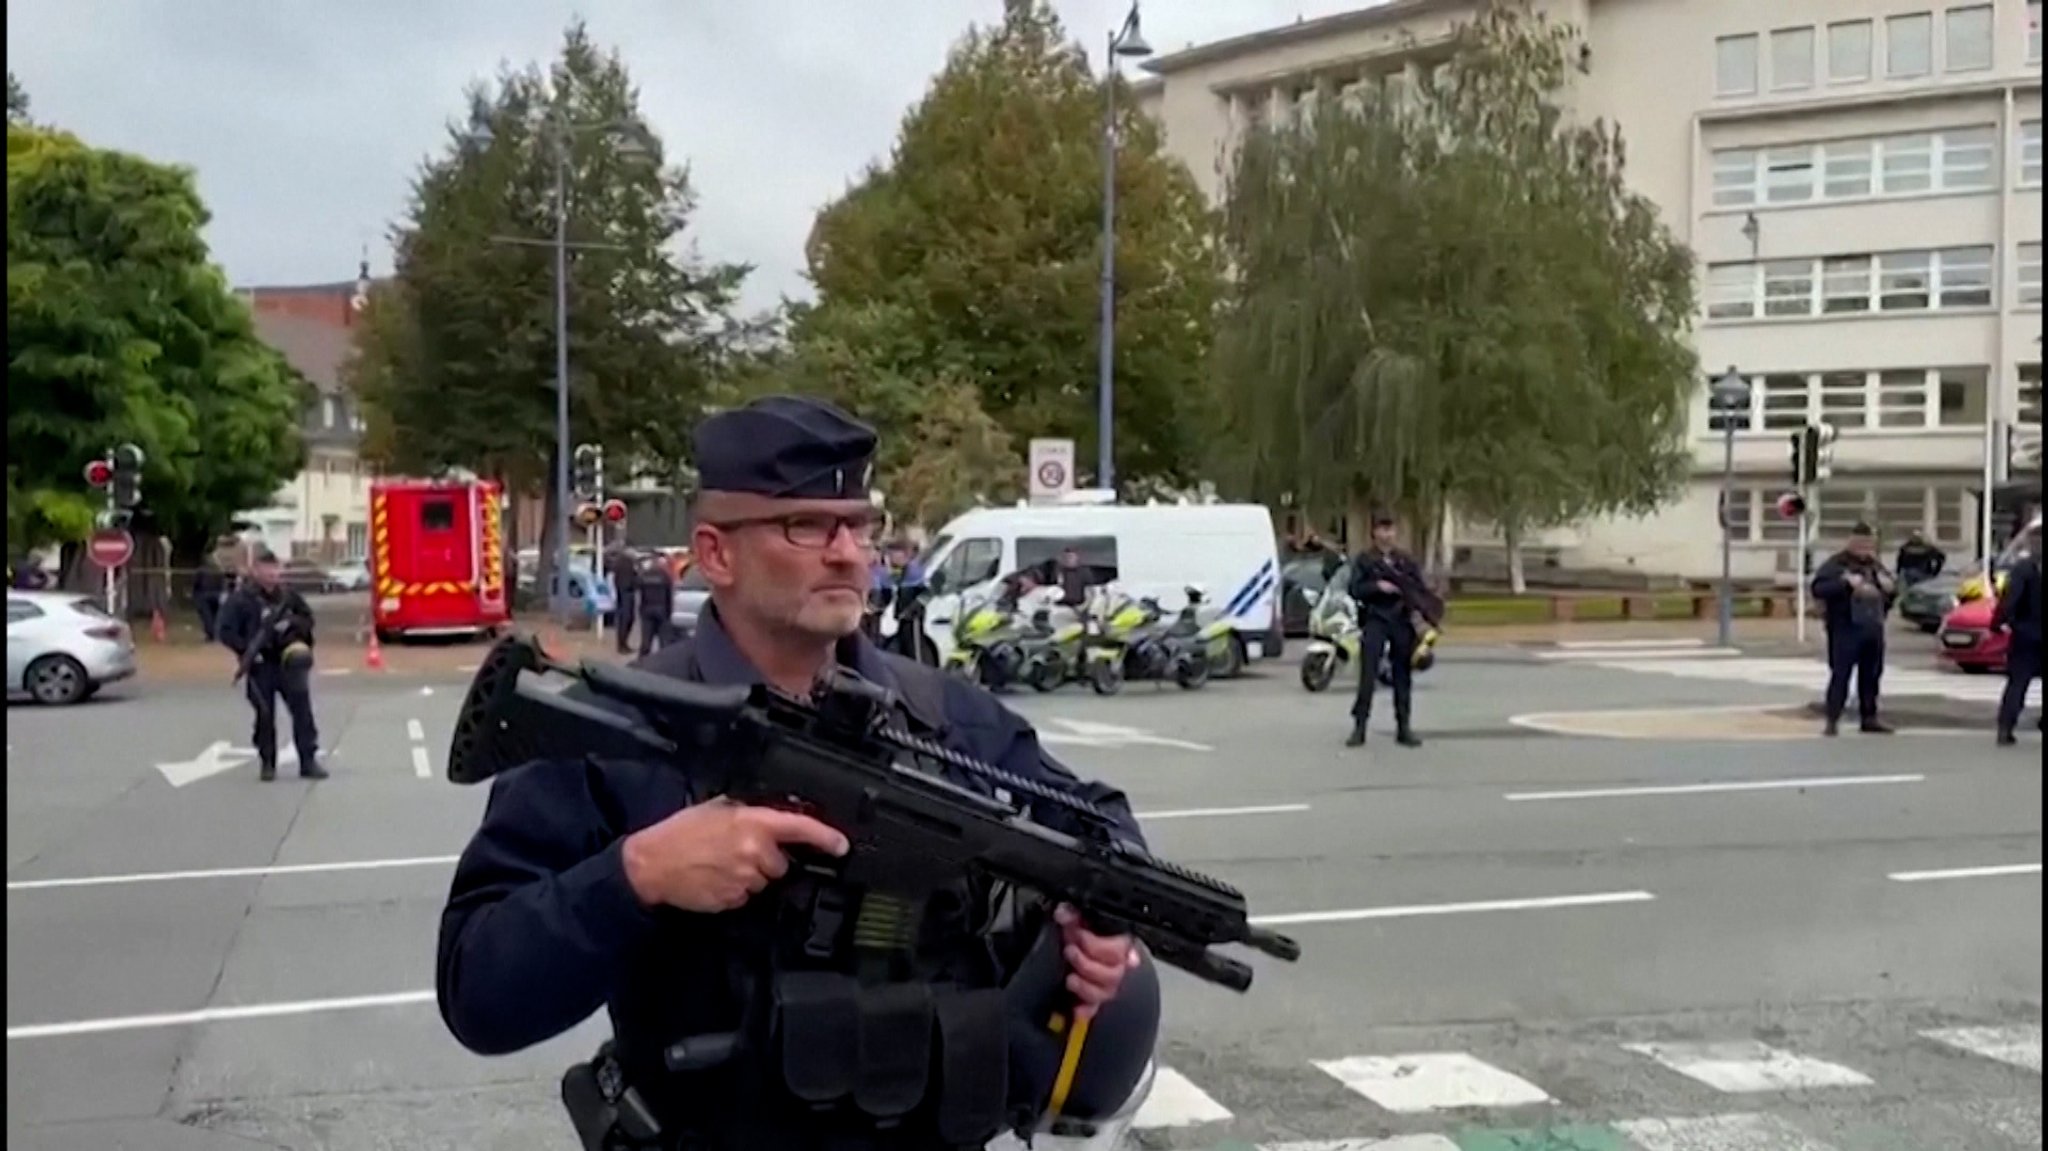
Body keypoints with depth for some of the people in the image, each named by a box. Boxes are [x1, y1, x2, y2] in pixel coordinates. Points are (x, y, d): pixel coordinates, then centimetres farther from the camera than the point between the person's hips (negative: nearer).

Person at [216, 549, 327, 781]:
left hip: (289, 662, 3)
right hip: (260, 666, -3)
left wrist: (291, 623, -6)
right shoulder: (240, 599, -5)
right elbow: (226, 631, -6)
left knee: (302, 709, -2)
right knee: (265, 714, 4)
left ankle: (309, 761, 3)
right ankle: (267, 763, 17)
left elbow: (307, 618, 15)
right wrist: (247, 650, -17)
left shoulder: (287, 594, 7)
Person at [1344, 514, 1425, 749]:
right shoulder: (1364, 560, 5)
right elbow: (1354, 589, -2)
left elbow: (1420, 589, 9)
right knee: (1368, 675, -9)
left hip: (1402, 621, 3)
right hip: (1375, 621, -3)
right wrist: (1377, 586, -16)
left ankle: (1404, 727, 12)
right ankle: (1359, 726, -7)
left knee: (1403, 676, 5)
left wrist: (1406, 587, -12)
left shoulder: (1407, 561, 13)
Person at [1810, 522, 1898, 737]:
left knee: (1871, 675, 11)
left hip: (1873, 628, 7)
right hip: (1846, 628, -6)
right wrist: (1847, 583, -25)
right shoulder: (1836, 564, -4)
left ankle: (1869, 718, 20)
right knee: (1840, 675, -8)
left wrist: (1891, 586, 2)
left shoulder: (1875, 565, 17)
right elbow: (1818, 588, -16)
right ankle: (1833, 720, -6)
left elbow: (1892, 589, 26)